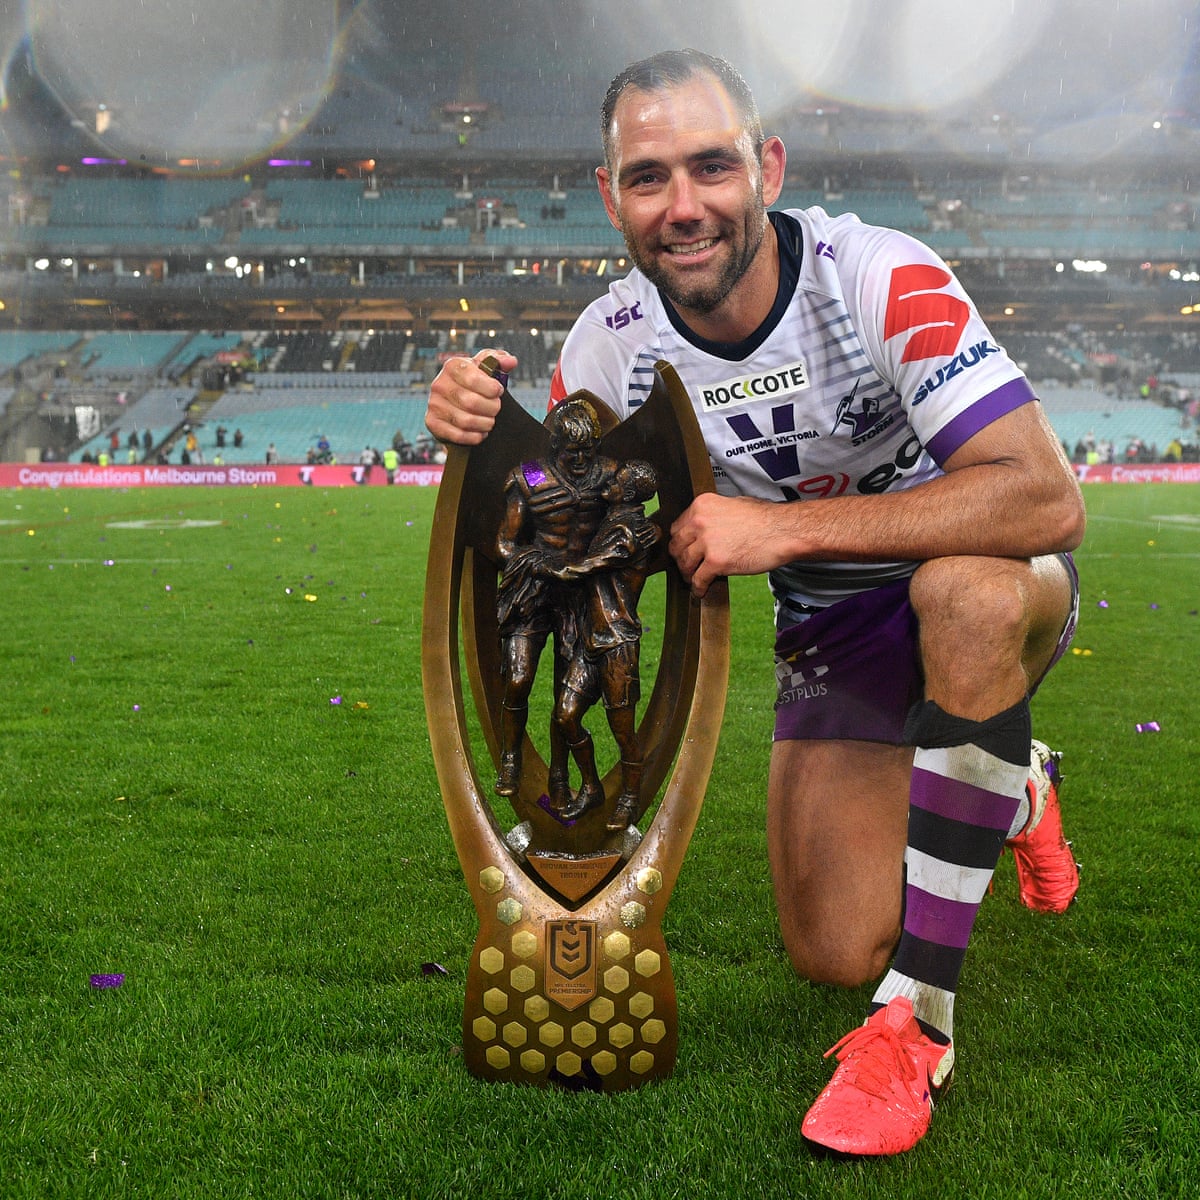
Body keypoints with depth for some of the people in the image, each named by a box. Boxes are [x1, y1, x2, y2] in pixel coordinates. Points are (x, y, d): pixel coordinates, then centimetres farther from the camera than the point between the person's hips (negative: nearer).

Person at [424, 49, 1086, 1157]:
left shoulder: (880, 277, -28)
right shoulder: (613, 345, -13)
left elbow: (1046, 497, -37)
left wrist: (789, 525, -40)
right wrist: (480, 442, -26)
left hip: (995, 591, -3)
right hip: (833, 630, 4)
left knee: (966, 587, -41)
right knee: (834, 954, -3)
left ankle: (920, 1017, -26)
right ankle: (1008, 793, 30)